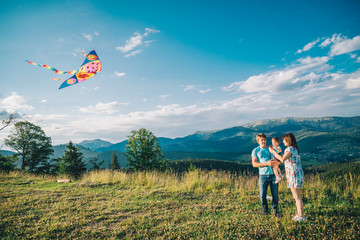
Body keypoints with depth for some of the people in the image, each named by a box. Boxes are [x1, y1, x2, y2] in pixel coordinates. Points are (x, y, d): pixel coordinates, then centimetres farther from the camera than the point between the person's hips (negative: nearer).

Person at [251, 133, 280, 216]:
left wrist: (275, 162, -13)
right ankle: (265, 209, 24)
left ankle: (275, 210, 26)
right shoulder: (255, 150, 4)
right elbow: (254, 164, -6)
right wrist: (267, 163, -17)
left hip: (273, 174, 2)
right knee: (262, 195, 1)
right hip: (263, 175, -2)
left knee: (275, 194, 5)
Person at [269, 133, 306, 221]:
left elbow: (283, 159, -25)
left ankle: (302, 216, 6)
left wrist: (273, 151, -16)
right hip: (295, 174, 10)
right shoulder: (295, 148, 14)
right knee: (296, 196, 16)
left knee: (297, 197, -2)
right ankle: (299, 214, 25)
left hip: (294, 174, -10)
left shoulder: (291, 148, -15)